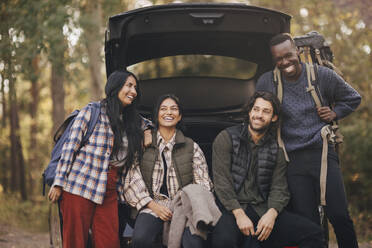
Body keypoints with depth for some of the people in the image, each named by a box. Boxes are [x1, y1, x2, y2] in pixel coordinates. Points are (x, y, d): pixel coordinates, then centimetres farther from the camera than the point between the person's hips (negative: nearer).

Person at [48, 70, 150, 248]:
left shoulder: (133, 122, 17)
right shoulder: (91, 112, 0)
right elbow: (70, 147, -4)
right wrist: (58, 183, -10)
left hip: (108, 192, 5)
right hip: (79, 186, -5)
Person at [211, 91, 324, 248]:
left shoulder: (277, 150, 15)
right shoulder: (226, 138, 3)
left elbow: (279, 188, 8)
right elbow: (222, 182, -5)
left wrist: (271, 213, -14)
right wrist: (239, 214, -17)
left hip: (263, 210, 5)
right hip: (232, 210, -4)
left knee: (314, 233, -14)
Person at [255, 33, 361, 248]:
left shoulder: (322, 75, 4)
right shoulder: (267, 82, 5)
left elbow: (353, 98, 19)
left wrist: (335, 113, 2)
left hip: (323, 153, -1)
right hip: (294, 160, 1)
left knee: (339, 215, -7)